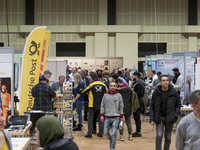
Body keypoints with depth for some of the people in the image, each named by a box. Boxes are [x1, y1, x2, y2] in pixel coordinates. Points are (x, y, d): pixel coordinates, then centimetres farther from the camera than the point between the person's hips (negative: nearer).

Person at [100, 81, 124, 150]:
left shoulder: (119, 96, 2)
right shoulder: (105, 96, 5)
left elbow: (121, 107, 5)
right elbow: (102, 106, 9)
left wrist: (122, 117, 3)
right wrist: (102, 115, 0)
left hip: (116, 117, -2)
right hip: (107, 117, 2)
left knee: (114, 133, -6)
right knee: (106, 132, 3)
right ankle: (111, 140, 31)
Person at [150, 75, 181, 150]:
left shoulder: (174, 92, -4)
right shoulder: (156, 92, -3)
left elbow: (178, 104, 5)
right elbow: (152, 106, 3)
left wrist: (175, 115, -8)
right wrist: (152, 119, -3)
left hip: (169, 118, 1)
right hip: (159, 117, 0)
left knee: (168, 137, 8)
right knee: (159, 136, -11)